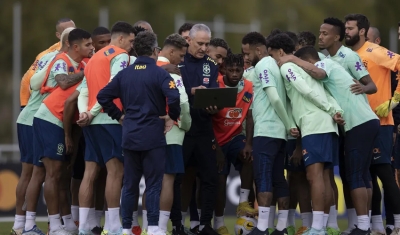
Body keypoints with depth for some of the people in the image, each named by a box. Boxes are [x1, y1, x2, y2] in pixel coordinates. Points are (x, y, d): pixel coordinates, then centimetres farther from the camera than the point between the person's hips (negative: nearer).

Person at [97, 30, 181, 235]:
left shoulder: (125, 74, 7)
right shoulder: (159, 73, -9)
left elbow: (103, 96, 6)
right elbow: (173, 97, -24)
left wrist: (118, 116, 14)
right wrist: (172, 117, -7)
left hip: (130, 136, 5)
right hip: (153, 136, -5)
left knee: (130, 185, 11)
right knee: (153, 184, 0)